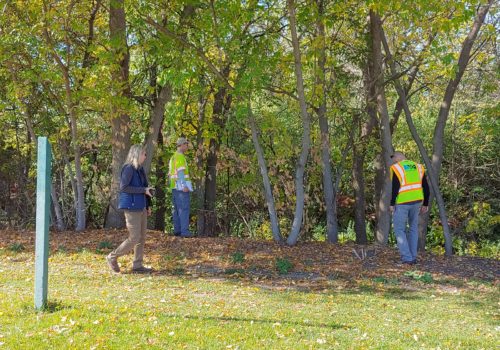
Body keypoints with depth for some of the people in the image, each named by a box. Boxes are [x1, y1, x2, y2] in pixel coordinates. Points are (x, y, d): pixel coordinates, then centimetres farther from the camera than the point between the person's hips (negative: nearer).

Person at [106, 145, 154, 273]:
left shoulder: (140, 169, 12)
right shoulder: (128, 168, -13)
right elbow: (124, 187, -20)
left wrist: (148, 205, 13)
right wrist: (144, 190, -19)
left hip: (141, 207, 9)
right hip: (131, 207, -9)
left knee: (142, 238, 8)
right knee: (134, 238, -7)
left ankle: (137, 265, 14)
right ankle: (112, 257, 8)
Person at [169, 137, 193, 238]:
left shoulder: (173, 157, 19)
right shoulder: (180, 156, -12)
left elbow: (170, 174, 20)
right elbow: (180, 171, -21)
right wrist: (184, 186, -25)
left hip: (174, 186, 10)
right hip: (181, 185, -10)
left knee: (177, 209, 10)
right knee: (184, 208, -10)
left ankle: (177, 230, 9)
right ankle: (184, 231, -15)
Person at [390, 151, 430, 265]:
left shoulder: (396, 169, -8)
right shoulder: (418, 167, 8)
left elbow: (395, 188, -17)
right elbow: (425, 187, 7)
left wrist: (392, 204, -10)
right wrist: (425, 204, 14)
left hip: (401, 202, -5)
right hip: (416, 201, 5)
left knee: (399, 230, 6)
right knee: (413, 228, 19)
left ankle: (407, 258, -2)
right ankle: (413, 257, 17)